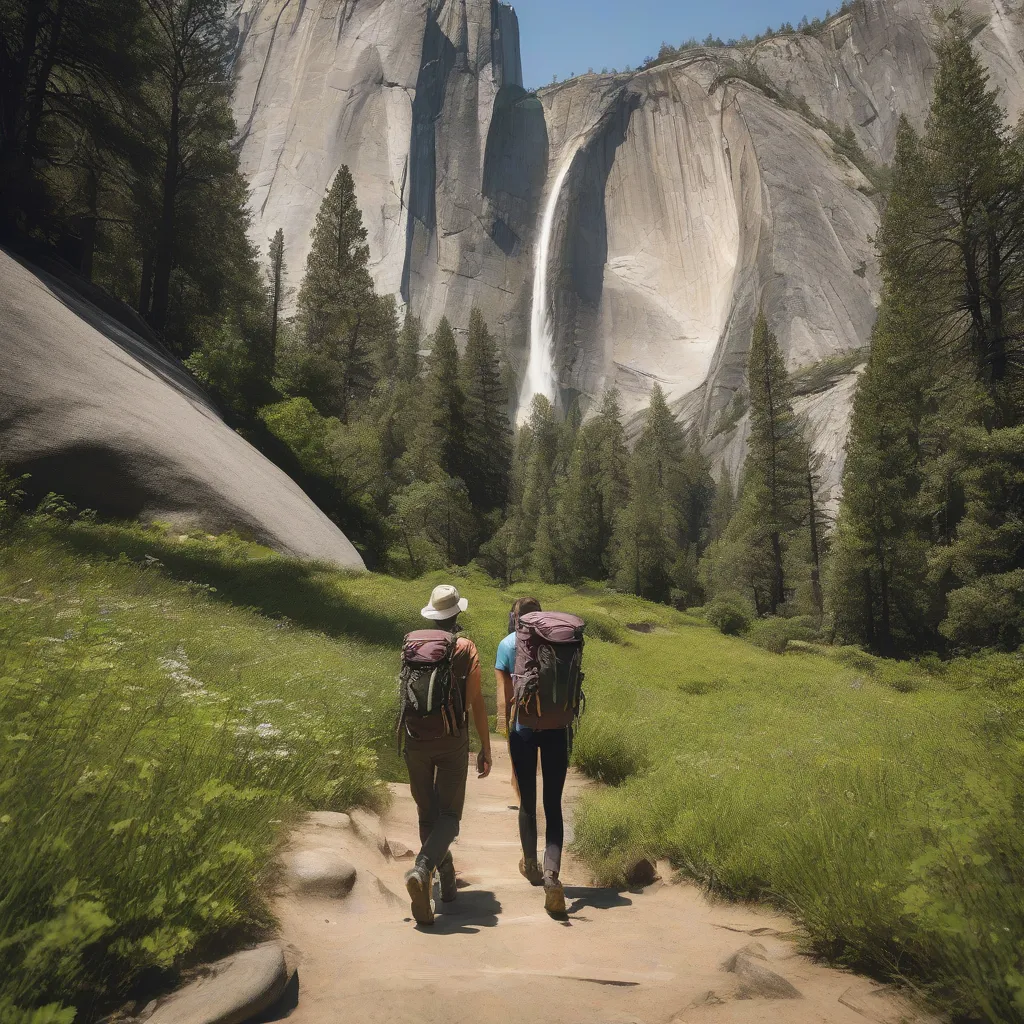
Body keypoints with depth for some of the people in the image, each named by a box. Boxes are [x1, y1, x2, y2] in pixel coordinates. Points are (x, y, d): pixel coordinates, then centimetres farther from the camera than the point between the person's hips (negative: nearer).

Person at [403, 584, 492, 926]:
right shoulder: (466, 649, -4)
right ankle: (421, 871, -19)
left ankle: (447, 881, 26)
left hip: (416, 740, 3)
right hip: (453, 740, -2)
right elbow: (476, 702, -6)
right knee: (449, 815, 4)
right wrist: (486, 748, 1)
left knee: (427, 814, 17)